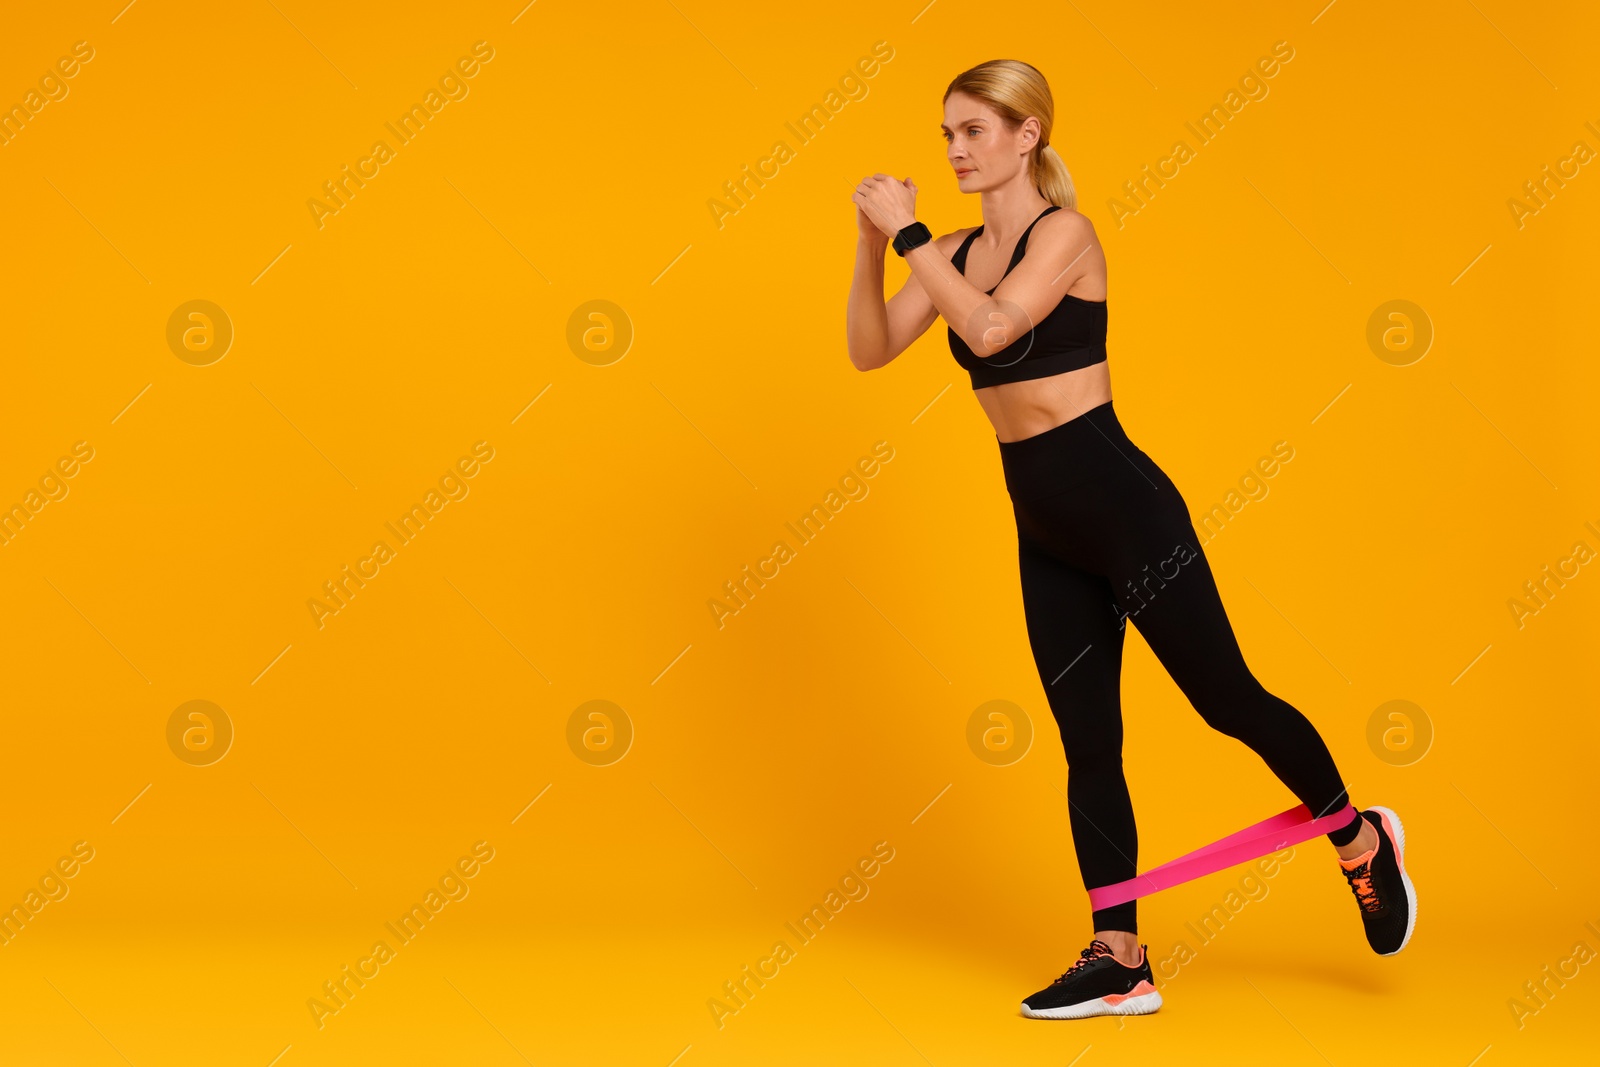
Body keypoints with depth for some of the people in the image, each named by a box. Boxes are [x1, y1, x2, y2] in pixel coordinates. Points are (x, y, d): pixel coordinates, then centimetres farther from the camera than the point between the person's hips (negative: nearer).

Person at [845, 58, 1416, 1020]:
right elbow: (870, 350, 4)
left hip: (1120, 507, -7)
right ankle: (1120, 961, 15)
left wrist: (910, 234, -21)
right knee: (1087, 745, 9)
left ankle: (1362, 841, 26)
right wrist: (873, 244, -7)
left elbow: (991, 328, -27)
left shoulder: (1064, 233, -11)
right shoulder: (958, 253, 9)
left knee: (1228, 699, 2)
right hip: (1046, 531, 7)